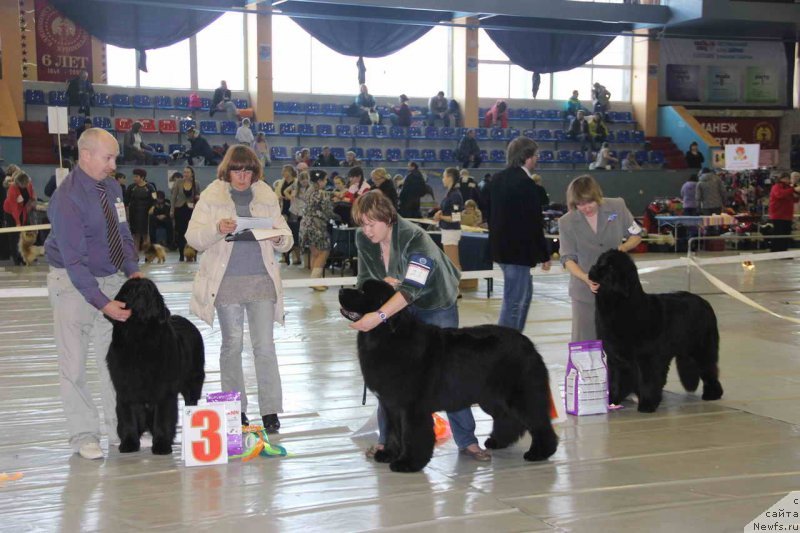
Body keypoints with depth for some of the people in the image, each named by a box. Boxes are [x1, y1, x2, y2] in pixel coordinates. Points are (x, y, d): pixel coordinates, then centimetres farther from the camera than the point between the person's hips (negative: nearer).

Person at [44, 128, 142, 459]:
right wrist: (102, 303, -29)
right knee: (74, 363, 2)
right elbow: (74, 259, -24)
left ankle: (120, 429, 17)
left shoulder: (112, 187, 2)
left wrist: (132, 270, -3)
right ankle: (83, 435, 12)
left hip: (112, 279, 6)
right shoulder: (67, 199, -20)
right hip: (73, 283, -6)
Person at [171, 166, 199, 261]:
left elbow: (198, 197, 14)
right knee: (180, 232, 0)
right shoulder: (179, 184, -1)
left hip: (191, 210, 0)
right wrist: (172, 210, -2)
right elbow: (174, 197, 2)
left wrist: (198, 198, -9)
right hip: (180, 209, 0)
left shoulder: (195, 184, 2)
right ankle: (181, 254, 9)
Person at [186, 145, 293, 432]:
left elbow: (286, 240, 11)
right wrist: (217, 230, -23)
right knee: (232, 344, 7)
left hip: (262, 279, 1)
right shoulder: (211, 196, 2)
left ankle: (270, 410, 4)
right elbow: (193, 237, -4)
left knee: (265, 345, -2)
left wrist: (279, 238, -13)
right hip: (226, 282, -1)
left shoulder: (267, 197, 8)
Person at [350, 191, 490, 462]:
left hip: (437, 307, -5)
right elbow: (365, 278, -8)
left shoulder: (414, 238, -33)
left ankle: (467, 441, 6)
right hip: (399, 308, 5)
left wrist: (379, 315, -54)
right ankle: (386, 439, 12)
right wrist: (385, 282, -31)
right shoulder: (363, 239, -14)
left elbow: (412, 287, -44)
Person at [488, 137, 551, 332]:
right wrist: (544, 255, -9)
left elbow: (489, 213, 16)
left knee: (525, 293, 23)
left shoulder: (497, 179, 8)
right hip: (519, 250, -9)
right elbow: (534, 223, -17)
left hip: (501, 247, 9)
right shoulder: (526, 184, -18)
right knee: (514, 302, -3)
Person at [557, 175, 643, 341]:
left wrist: (622, 248, -14)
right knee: (584, 342, 0)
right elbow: (568, 259, -7)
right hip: (585, 291, -1)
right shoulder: (567, 222, -6)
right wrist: (585, 278, -25)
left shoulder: (617, 207, -4)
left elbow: (636, 235, 8)